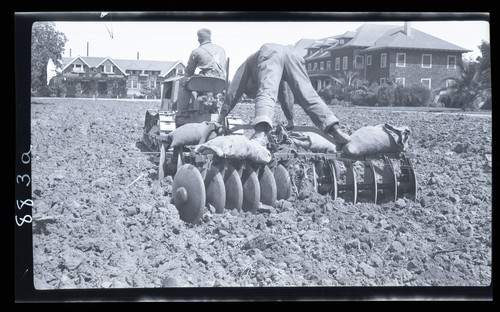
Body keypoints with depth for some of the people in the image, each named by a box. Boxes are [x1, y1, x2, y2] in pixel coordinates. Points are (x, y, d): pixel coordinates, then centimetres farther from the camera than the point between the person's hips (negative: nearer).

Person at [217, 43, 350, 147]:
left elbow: (233, 93, 32)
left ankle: (261, 132, -51)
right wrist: (290, 121, 57)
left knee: (266, 94, -24)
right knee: (308, 95, -2)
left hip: (269, 54, -5)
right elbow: (286, 94, 50)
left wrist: (220, 118, 36)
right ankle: (335, 130, -21)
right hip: (292, 53, 5)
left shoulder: (247, 65, 38)